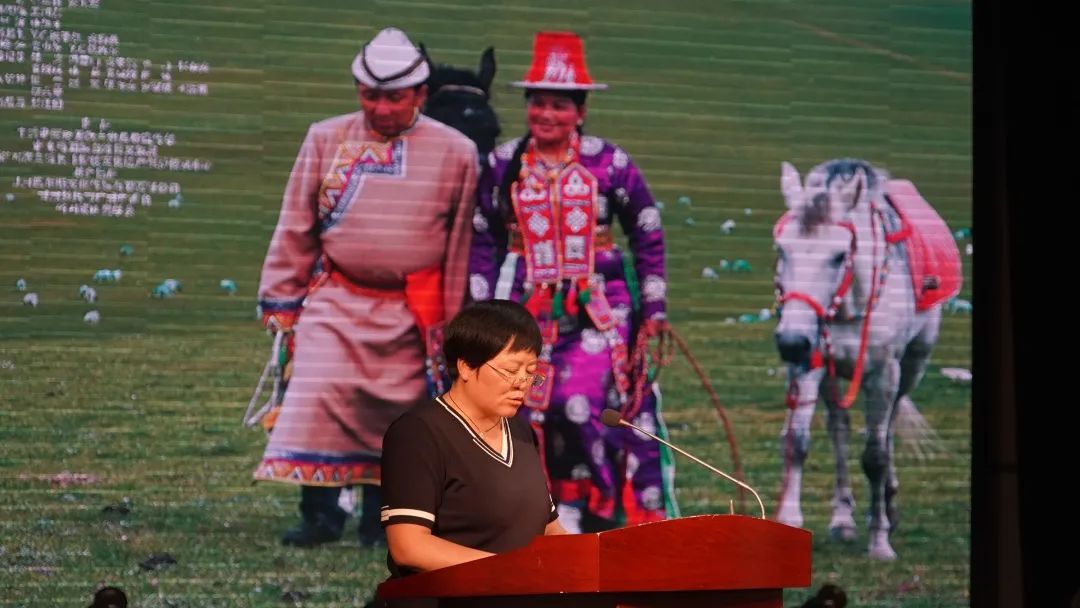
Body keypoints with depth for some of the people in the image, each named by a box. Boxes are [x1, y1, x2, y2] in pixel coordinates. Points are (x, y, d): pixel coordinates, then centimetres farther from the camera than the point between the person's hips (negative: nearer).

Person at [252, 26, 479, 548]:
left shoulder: (456, 153, 1)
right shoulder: (326, 140, 3)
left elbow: (461, 245, 7)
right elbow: (295, 229, 7)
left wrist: (453, 322, 8)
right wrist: (280, 301, 5)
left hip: (411, 312, 0)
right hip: (334, 301, 0)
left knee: (394, 413, 5)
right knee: (316, 398, -13)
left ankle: (380, 517, 18)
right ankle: (320, 513, -4)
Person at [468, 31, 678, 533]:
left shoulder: (608, 162, -2)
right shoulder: (502, 165, 4)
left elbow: (647, 233, 5)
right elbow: (483, 244, 9)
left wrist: (654, 307, 2)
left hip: (598, 307, -3)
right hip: (528, 309, 3)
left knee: (581, 406, -16)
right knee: (530, 412, 1)